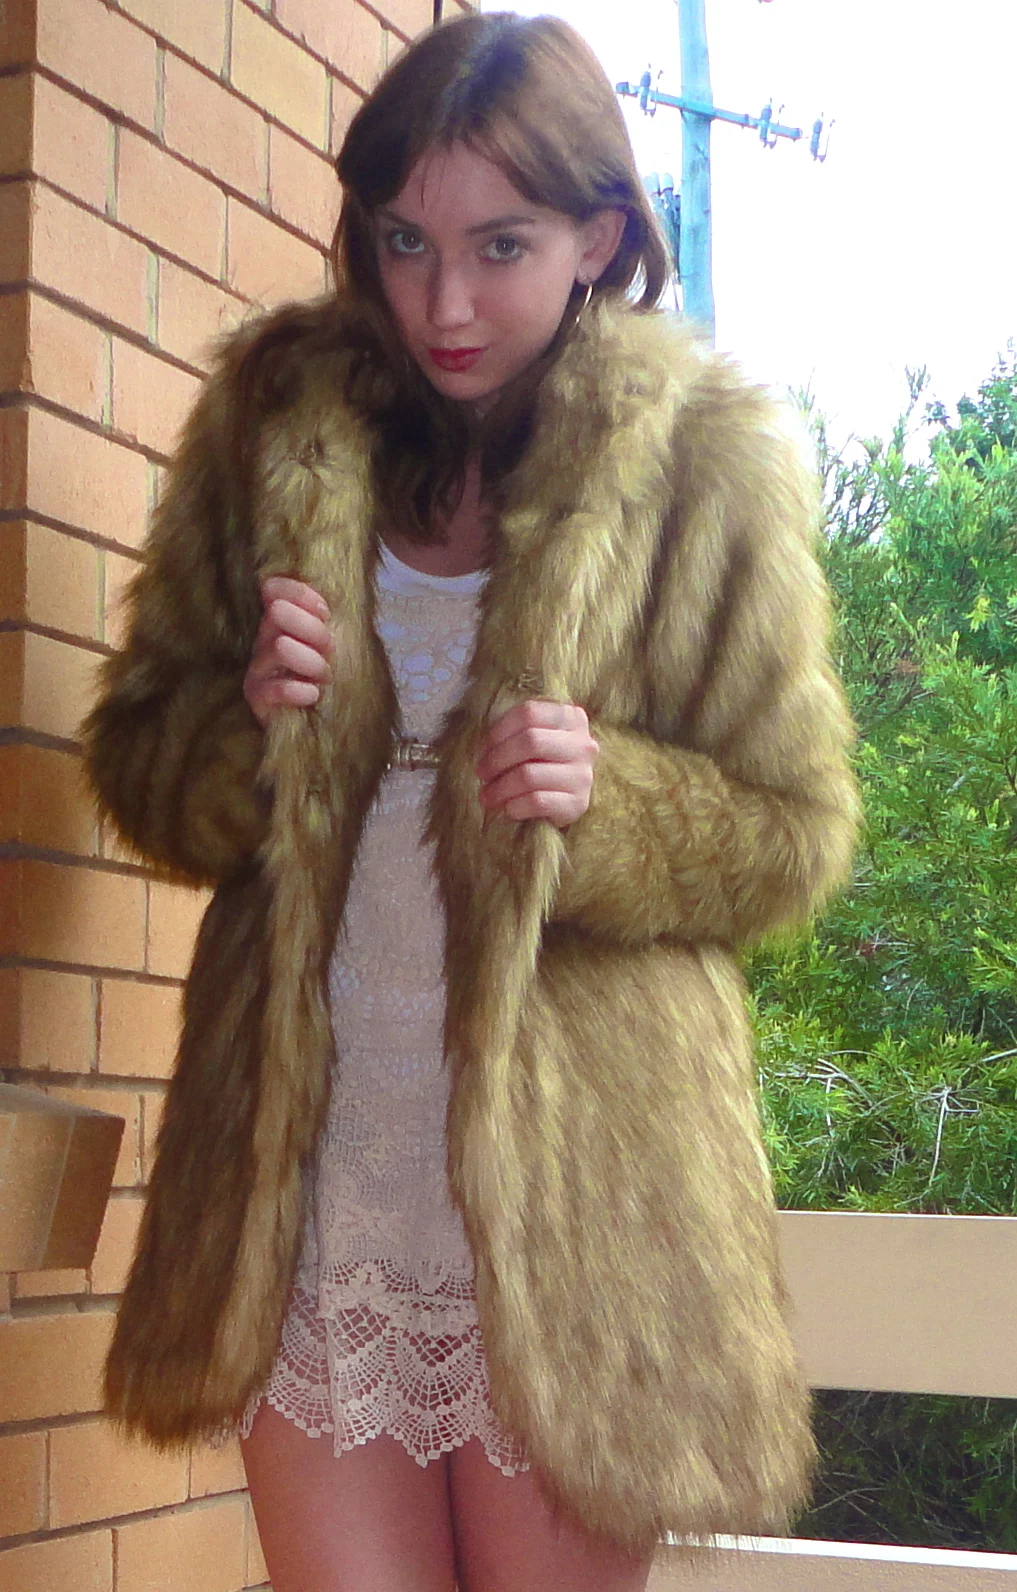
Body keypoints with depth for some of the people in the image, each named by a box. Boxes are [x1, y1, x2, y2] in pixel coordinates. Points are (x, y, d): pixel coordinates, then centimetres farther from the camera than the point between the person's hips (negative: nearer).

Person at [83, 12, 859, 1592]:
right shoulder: (273, 422, 7)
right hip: (311, 1168, 2)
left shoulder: (710, 457, 0)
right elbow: (137, 762, 11)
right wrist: (249, 721, -11)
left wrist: (608, 801, -16)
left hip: (568, 1175, -2)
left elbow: (793, 835, 4)